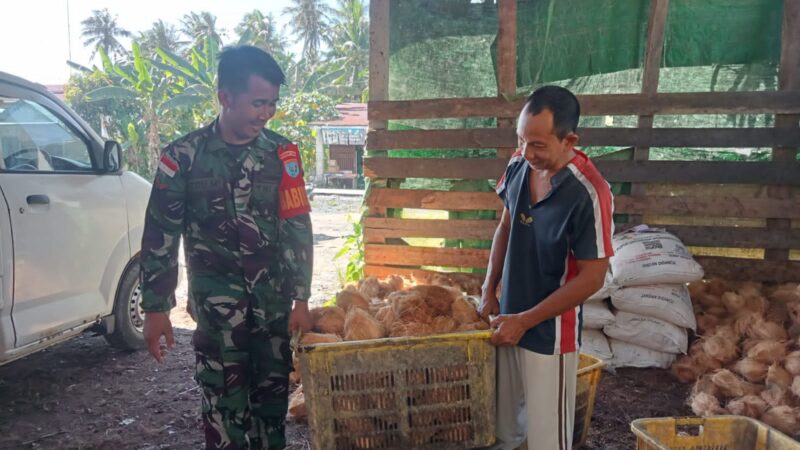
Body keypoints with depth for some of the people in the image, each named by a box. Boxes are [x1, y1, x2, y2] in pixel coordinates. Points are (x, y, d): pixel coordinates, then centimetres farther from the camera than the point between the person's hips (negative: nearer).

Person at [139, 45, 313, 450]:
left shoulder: (282, 152, 0)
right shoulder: (183, 155, -5)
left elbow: (298, 228, 1)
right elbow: (160, 236, -2)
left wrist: (301, 298, -3)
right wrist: (155, 308, -3)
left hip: (274, 299, 2)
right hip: (216, 304, -2)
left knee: (274, 393, 10)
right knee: (225, 402, 3)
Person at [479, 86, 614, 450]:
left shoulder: (588, 193, -25)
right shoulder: (518, 166, -6)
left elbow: (591, 278, -20)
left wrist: (525, 320, -17)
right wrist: (489, 291, 4)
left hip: (550, 332, -6)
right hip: (509, 318, 6)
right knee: (502, 420, 22)